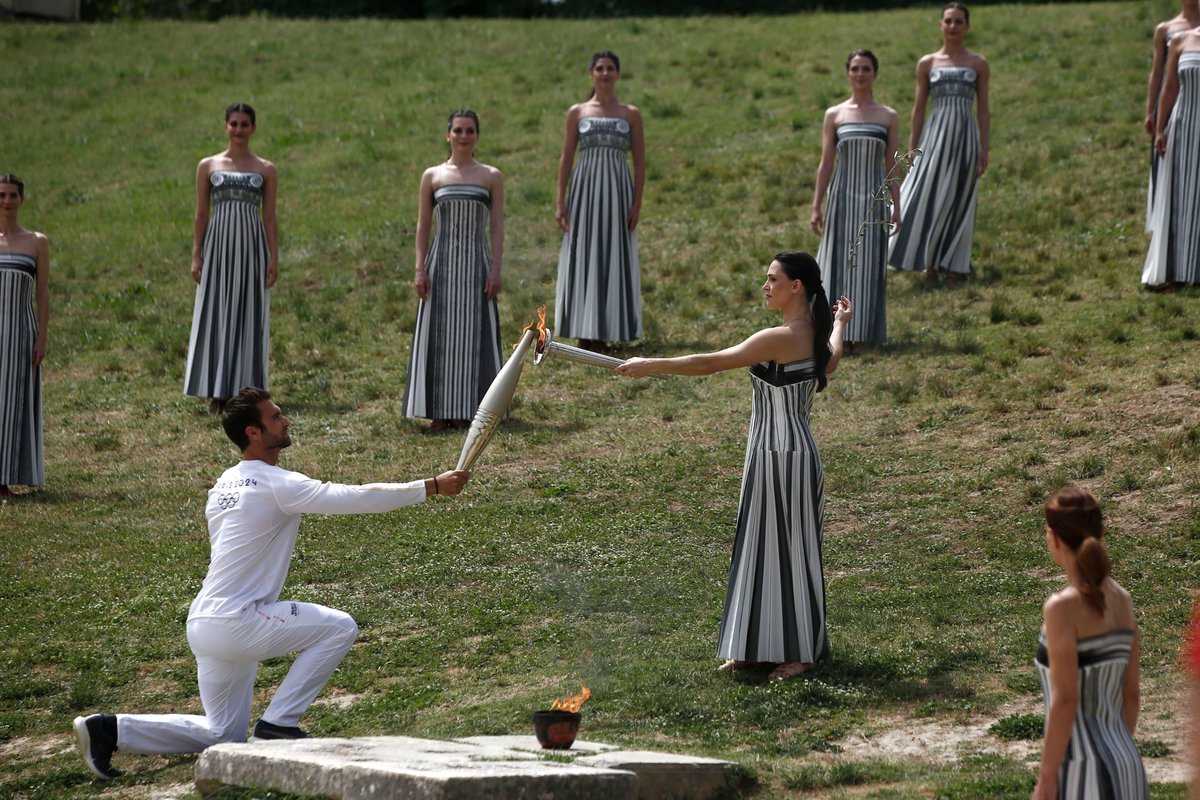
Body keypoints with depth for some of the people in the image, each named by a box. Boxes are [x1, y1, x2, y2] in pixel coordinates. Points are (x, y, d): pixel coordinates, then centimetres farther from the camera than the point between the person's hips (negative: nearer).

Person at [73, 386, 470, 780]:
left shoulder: (224, 484, 13)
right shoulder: (277, 484, -14)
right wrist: (432, 487, -13)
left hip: (204, 625, 9)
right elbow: (357, 498, -17)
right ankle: (278, 722, -3)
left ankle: (110, 730, 9)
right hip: (236, 624, -9)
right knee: (339, 627, -5)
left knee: (223, 735, 18)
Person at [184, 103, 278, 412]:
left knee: (249, 316, 1)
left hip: (251, 247, 0)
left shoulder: (266, 170, 7)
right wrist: (196, 256, 1)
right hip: (218, 245, 0)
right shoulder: (208, 166, 7)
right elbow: (201, 215, 7)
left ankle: (245, 391, 6)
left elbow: (270, 217, 6)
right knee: (216, 314, -1)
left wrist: (274, 257, -1)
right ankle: (217, 392, 4)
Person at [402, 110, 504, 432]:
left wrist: (496, 270, -7)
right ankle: (440, 412, 6)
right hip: (442, 264, 0)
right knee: (439, 335, 1)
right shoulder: (432, 176, 6)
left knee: (473, 335, 1)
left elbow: (497, 227, 2)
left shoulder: (491, 177, 5)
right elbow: (423, 226, 6)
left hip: (476, 265, 0)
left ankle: (468, 410, 8)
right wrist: (420, 269, -2)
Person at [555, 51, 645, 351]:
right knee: (583, 257, 0)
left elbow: (640, 161, 4)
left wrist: (637, 204, -4)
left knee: (614, 257, 0)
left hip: (617, 190, 0)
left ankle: (604, 331, 6)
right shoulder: (577, 112, 6)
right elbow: (566, 158, 6)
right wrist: (560, 202, -1)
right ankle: (585, 332, 3)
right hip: (585, 189, 0)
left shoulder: (631, 114, 5)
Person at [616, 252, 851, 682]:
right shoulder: (812, 335, 7)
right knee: (761, 546, 15)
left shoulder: (780, 339, -22)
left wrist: (650, 365, -12)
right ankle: (757, 646, 22)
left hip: (782, 454, -10)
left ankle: (802, 650, 10)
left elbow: (708, 363, -20)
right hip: (772, 452, 10)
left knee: (787, 549, 0)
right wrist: (839, 325, 52)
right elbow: (829, 363, 33)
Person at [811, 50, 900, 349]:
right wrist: (816, 207, 1)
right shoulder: (834, 115, 4)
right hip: (843, 197, 0)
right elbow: (826, 164, 5)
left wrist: (896, 207, 4)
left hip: (874, 200, 0)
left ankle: (859, 330, 10)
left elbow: (891, 167, 8)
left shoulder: (888, 117, 5)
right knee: (839, 262, 1)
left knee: (869, 265, 2)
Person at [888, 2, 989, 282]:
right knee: (927, 199, -4)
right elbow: (919, 108, 8)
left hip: (965, 136, 0)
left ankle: (953, 266, 8)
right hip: (935, 136, 0)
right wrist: (912, 148, 4)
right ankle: (929, 264, 4)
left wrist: (984, 149, -1)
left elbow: (983, 109, 5)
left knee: (958, 201, 2)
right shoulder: (927, 63, 7)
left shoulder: (978, 64, 6)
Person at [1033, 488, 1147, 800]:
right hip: (1126, 767, 8)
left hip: (1084, 773, -8)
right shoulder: (1122, 600, 8)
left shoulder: (1063, 607, -15)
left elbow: (1065, 701, -19)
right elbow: (1130, 694, 13)